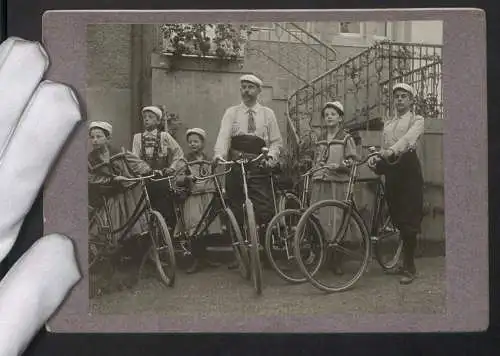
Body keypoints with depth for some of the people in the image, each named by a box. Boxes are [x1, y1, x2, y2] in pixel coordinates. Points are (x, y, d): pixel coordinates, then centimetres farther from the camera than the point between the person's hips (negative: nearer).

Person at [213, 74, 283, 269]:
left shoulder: (267, 113, 14)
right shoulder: (231, 113, 13)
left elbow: (276, 141, 11)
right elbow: (223, 136, -2)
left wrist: (271, 157, -9)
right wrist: (219, 155, -20)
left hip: (259, 167, 0)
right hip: (236, 167, 1)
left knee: (265, 211, -11)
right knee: (236, 212, 2)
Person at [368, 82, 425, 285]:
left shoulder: (416, 120, 7)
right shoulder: (388, 123, 25)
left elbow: (409, 137, -15)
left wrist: (392, 150, -33)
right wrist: (376, 161, -2)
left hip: (408, 168, -5)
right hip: (391, 170, 6)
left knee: (409, 219, -9)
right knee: (397, 218, 7)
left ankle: (410, 268, -5)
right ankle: (406, 263, 18)